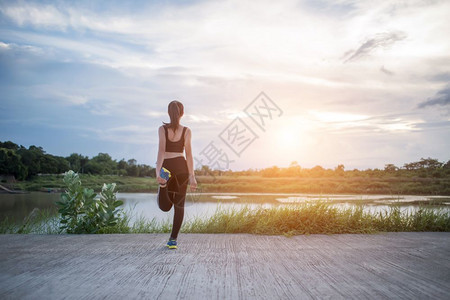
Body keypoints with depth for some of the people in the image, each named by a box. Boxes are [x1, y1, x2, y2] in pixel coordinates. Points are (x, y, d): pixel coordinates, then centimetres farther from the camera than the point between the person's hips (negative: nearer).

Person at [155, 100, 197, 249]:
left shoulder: (162, 128, -1)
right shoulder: (186, 131, 0)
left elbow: (161, 150, -14)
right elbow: (189, 155, -3)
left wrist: (158, 171, -20)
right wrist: (192, 176, -2)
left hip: (166, 167, 0)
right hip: (181, 167, 0)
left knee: (165, 207, 9)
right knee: (179, 205, 9)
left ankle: (163, 185, -23)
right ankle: (173, 239, 3)